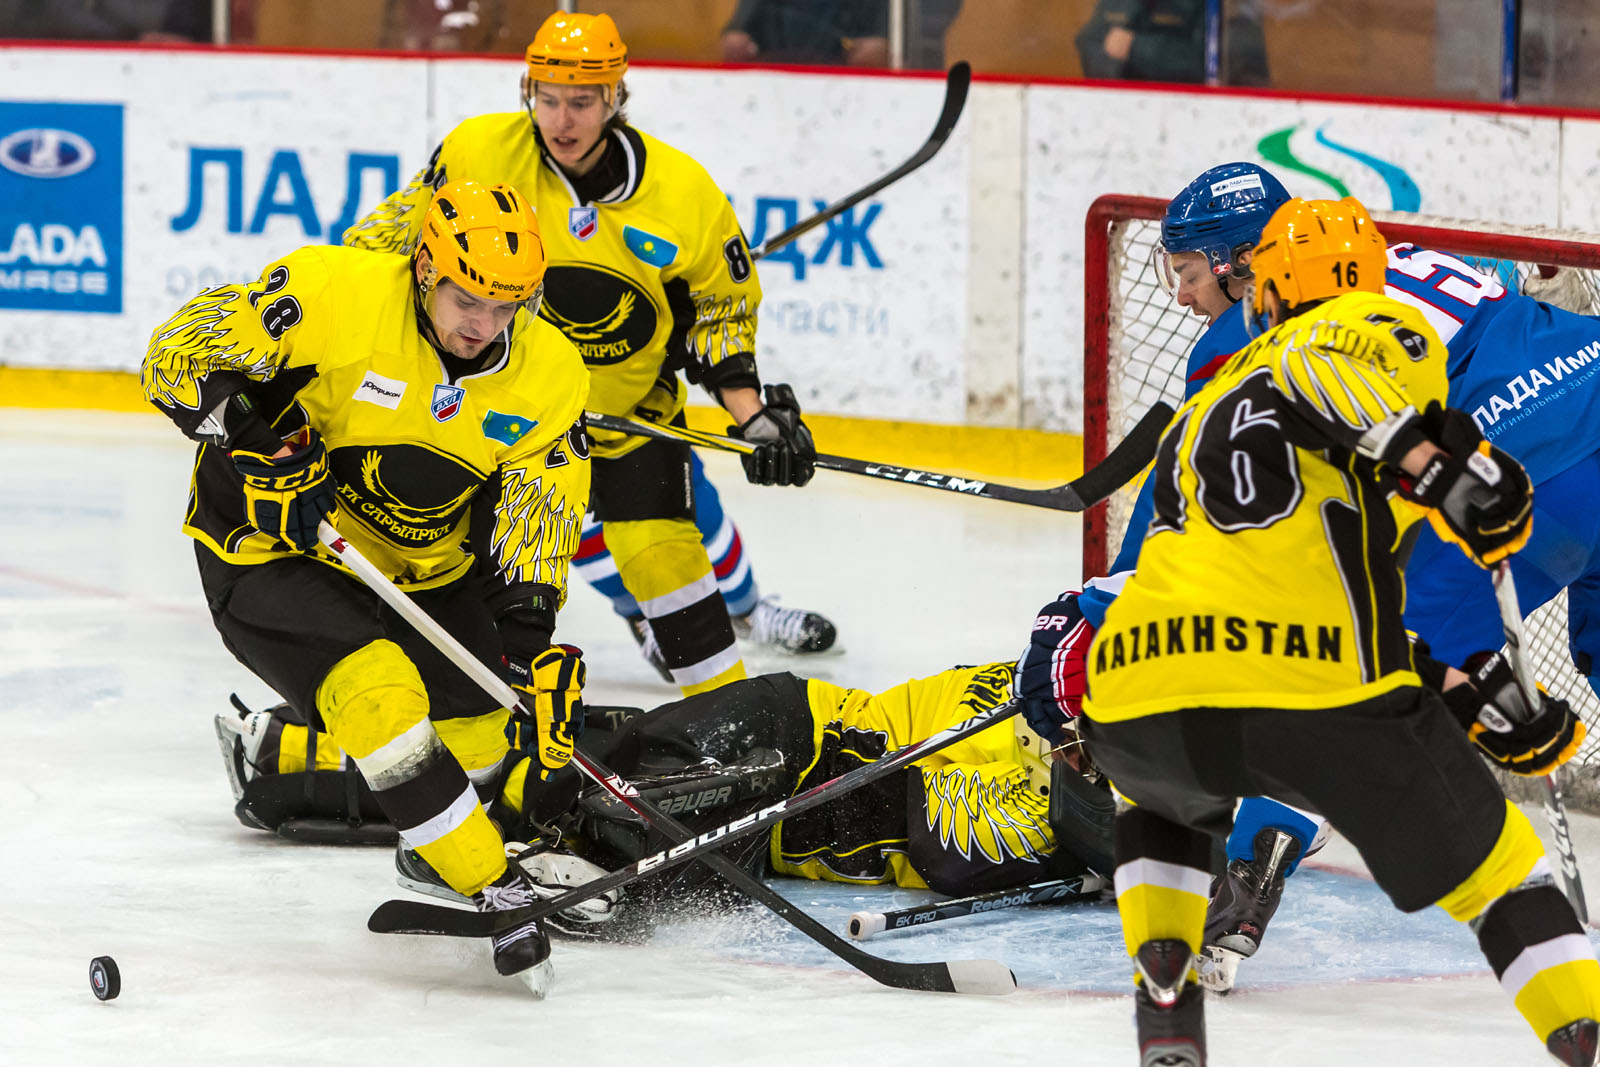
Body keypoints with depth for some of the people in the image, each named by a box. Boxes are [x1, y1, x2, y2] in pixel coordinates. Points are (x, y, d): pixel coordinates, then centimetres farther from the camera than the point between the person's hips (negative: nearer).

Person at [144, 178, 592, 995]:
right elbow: (179, 356, -20)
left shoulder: (547, 374, -11)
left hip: (424, 571, 6)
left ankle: (280, 751, 32)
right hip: (267, 552, -6)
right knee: (380, 694, -29)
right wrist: (259, 443, -32)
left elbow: (538, 516, -11)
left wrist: (532, 636, -25)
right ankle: (496, 894, -19)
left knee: (482, 743, 5)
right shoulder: (334, 294, -25)